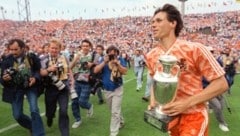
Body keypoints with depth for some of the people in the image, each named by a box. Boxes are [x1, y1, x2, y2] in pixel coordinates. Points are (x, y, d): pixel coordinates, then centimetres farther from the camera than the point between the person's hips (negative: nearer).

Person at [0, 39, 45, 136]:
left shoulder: (32, 57, -12)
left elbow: (39, 70, 1)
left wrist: (35, 78, -19)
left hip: (31, 86, -2)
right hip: (15, 89, 2)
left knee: (34, 110, -14)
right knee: (17, 115, 6)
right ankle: (33, 127, 35)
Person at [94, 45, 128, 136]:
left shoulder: (120, 60, -6)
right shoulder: (104, 60, -4)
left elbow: (125, 72, -14)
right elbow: (95, 71, -14)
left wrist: (117, 63, -25)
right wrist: (104, 62, -23)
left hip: (117, 89, -3)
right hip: (107, 90, 3)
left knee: (115, 112, -4)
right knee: (113, 110, 21)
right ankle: (120, 122, 47)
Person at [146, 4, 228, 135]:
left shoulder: (194, 50, -21)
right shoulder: (151, 56, -4)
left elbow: (221, 84, -17)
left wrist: (187, 103, -24)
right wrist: (153, 101, -5)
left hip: (193, 116, -5)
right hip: (168, 115, 6)